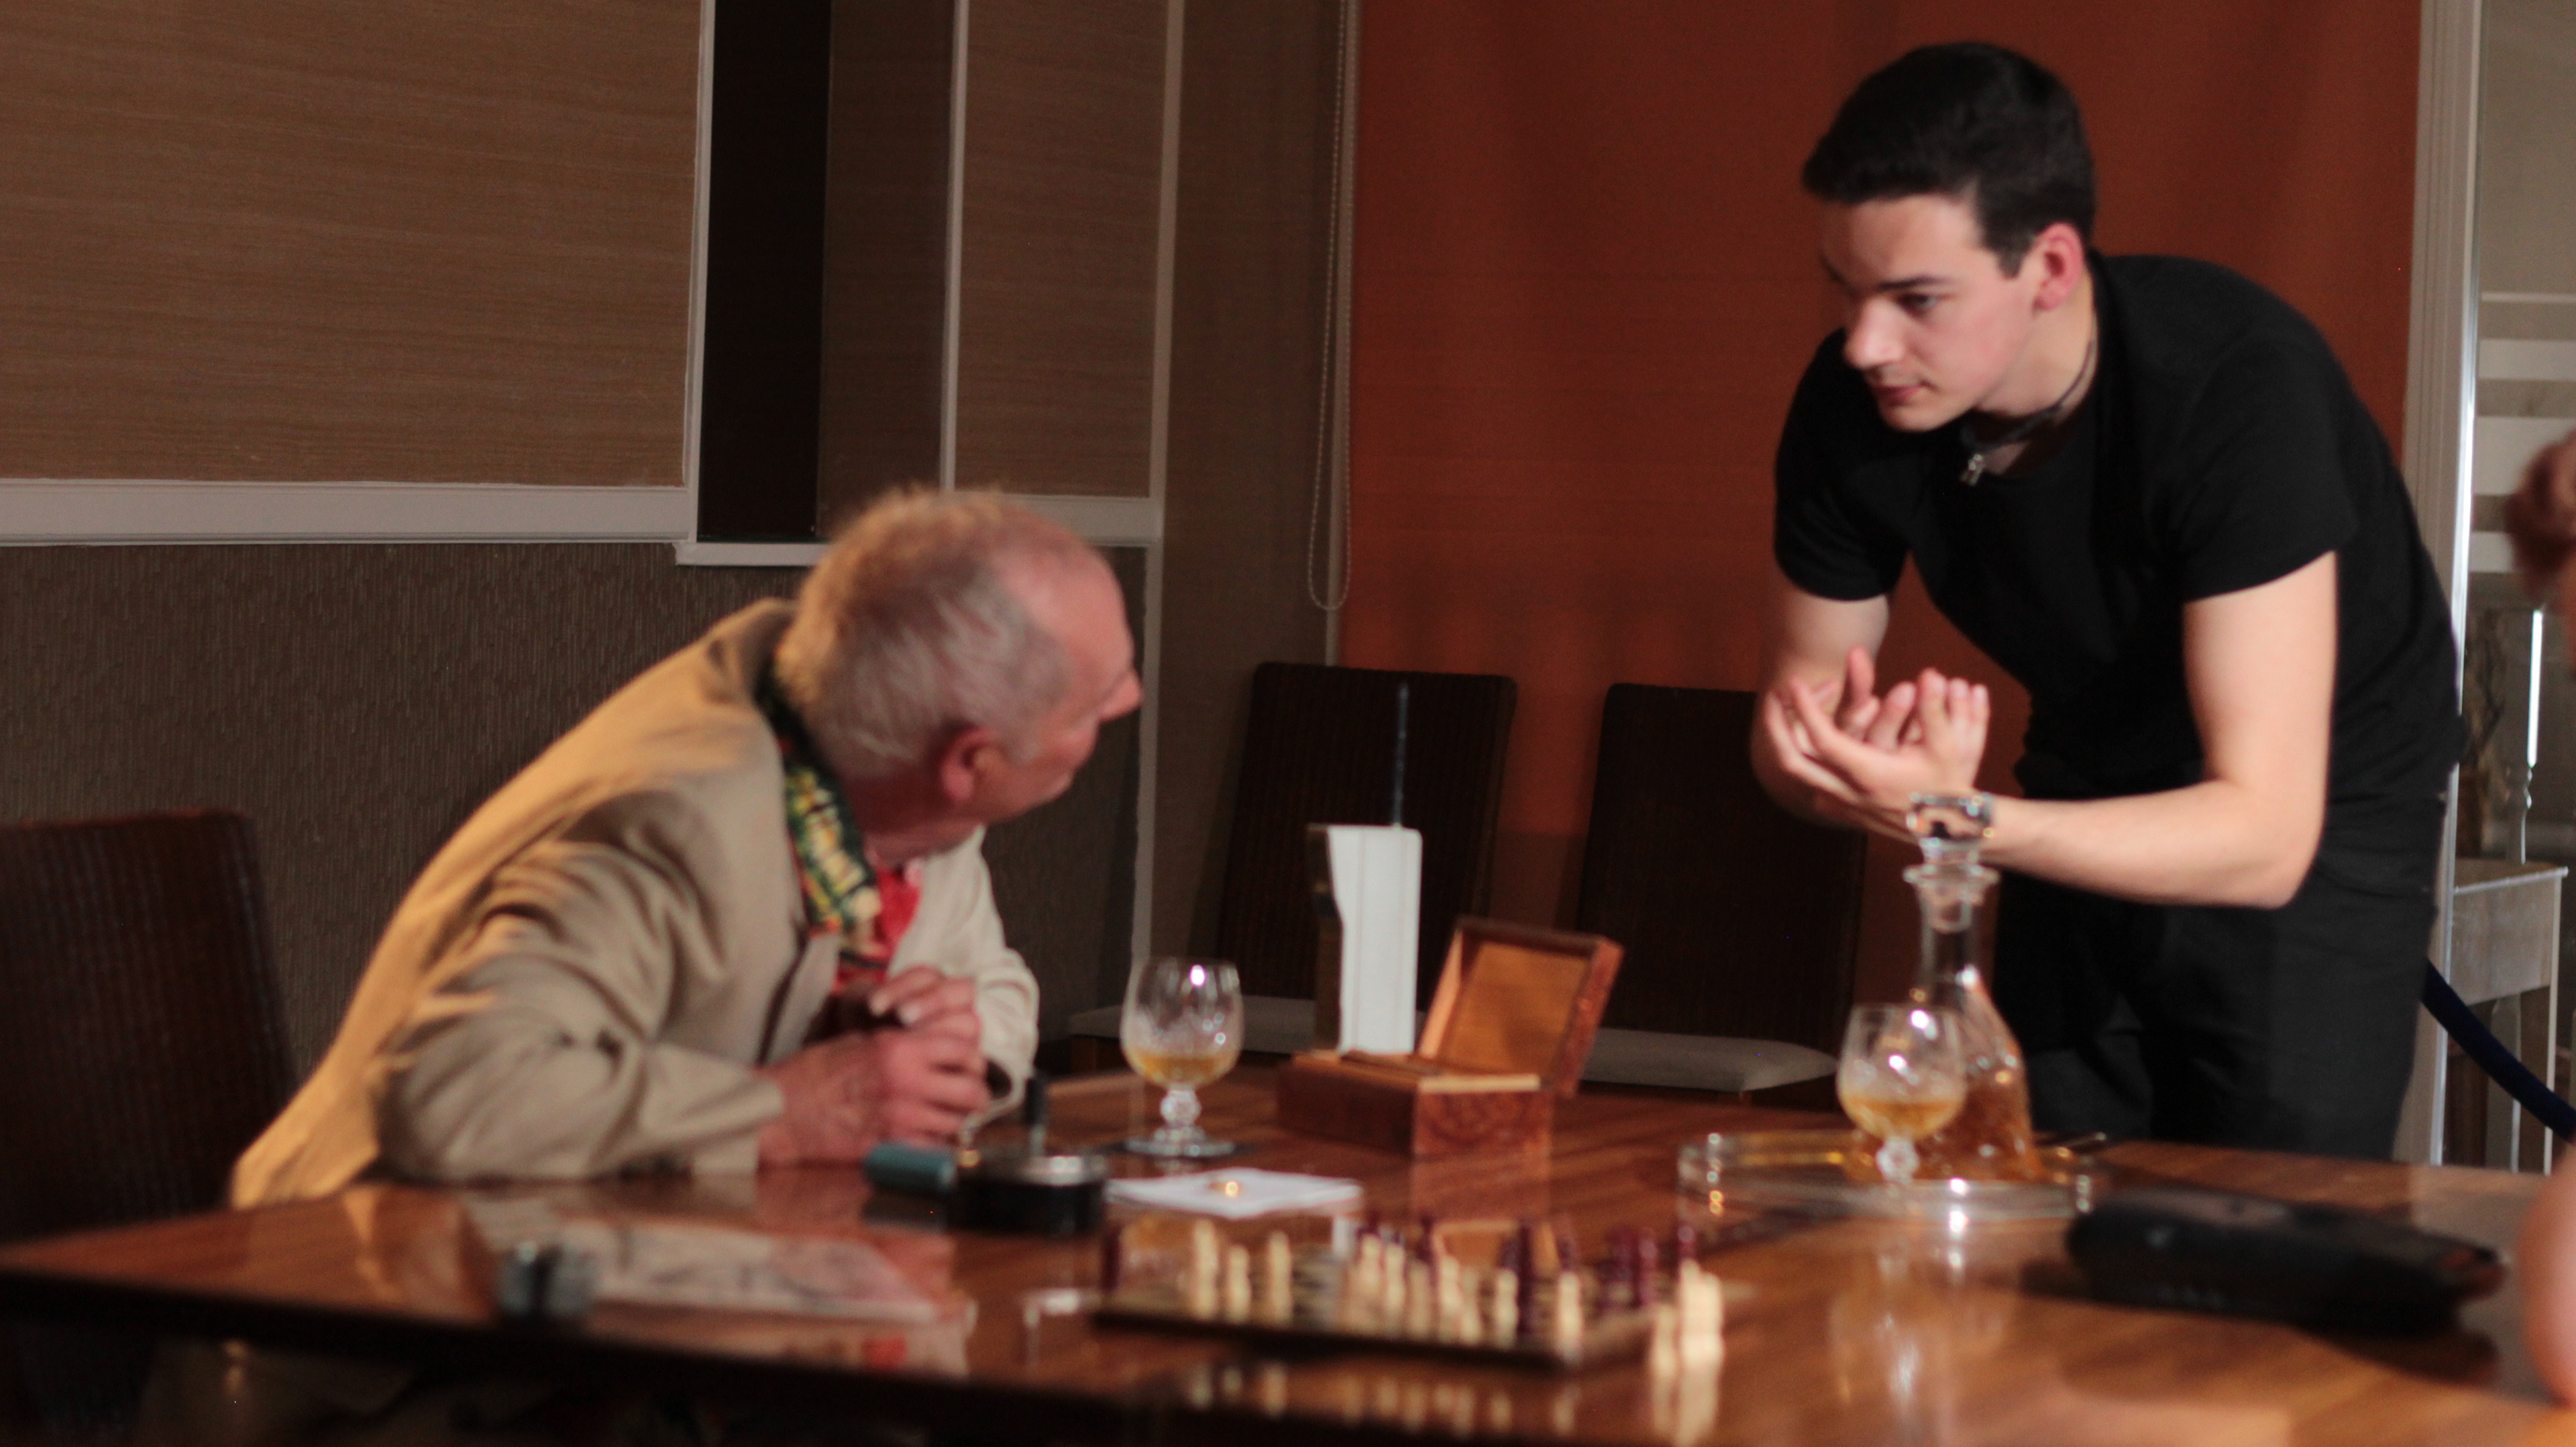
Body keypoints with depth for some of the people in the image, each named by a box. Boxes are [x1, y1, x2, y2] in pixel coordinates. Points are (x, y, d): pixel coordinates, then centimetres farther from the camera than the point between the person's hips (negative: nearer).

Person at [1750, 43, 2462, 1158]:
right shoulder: (1851, 407, -18)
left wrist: (1956, 818, -50)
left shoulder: (2236, 386, -33)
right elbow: (1792, 716, -6)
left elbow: (2263, 839, -37)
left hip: (2321, 805, -4)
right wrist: (1860, 772, -31)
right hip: (2097, 786, 5)